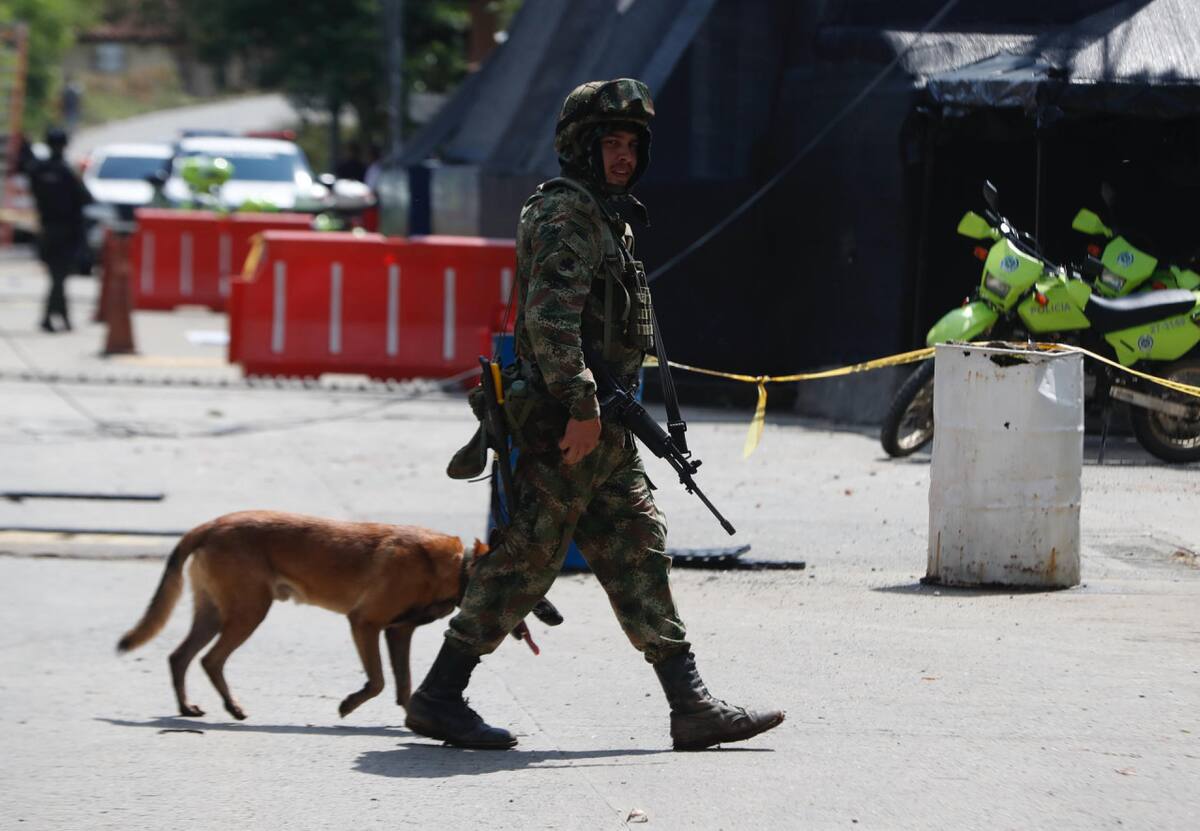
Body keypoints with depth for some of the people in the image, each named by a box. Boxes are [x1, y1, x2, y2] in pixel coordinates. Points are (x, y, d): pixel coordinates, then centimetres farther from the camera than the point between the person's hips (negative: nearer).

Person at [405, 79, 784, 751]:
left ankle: (692, 707, 4)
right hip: (565, 423, -10)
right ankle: (439, 699, 1)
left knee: (641, 557, 6)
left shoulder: (609, 218, 21)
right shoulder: (564, 215, -11)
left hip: (602, 428, 10)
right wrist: (581, 407, -26)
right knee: (526, 562, -6)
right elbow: (549, 317, -23)